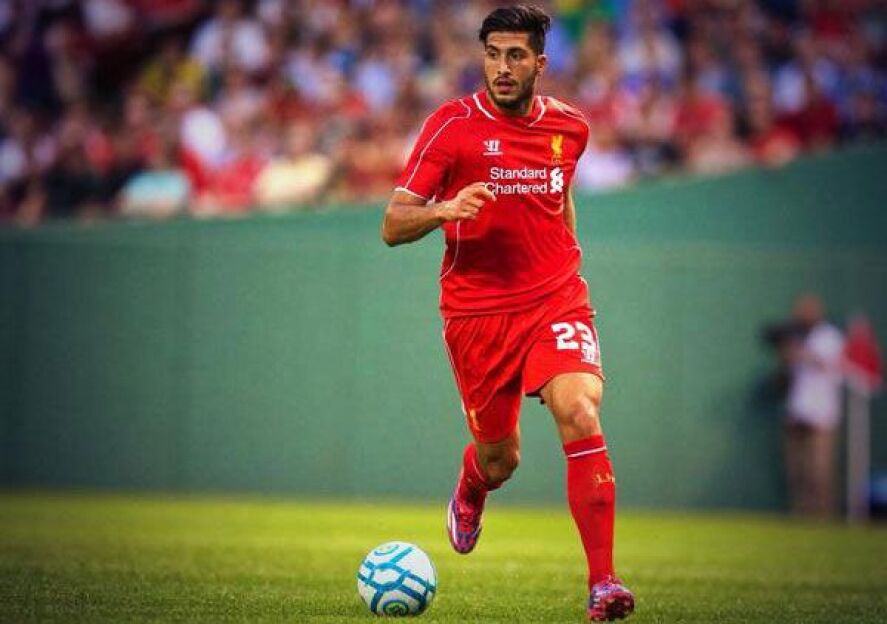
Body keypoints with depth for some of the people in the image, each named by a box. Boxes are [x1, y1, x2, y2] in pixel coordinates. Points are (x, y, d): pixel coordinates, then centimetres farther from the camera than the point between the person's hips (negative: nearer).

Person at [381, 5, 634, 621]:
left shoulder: (569, 126, 4)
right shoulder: (452, 125, -8)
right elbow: (393, 226, -10)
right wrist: (444, 209, -29)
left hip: (556, 300, 1)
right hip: (476, 310, -1)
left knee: (580, 415, -23)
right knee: (501, 457, 9)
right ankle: (470, 490, 51)